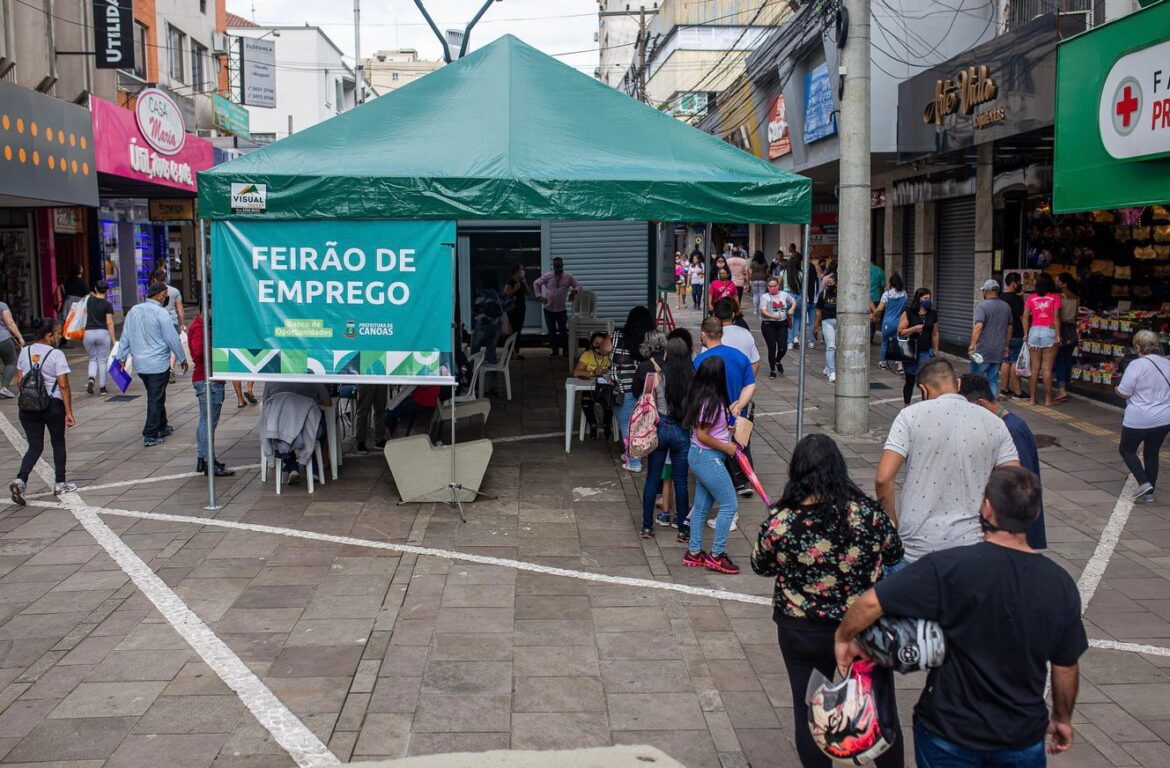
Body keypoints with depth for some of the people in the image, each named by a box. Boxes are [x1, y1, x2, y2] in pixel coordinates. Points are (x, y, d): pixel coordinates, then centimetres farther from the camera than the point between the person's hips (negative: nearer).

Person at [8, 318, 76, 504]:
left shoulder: (25, 352, 5)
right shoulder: (56, 355, -11)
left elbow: (19, 381, 10)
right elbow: (63, 386, -14)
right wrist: (69, 412, -11)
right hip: (53, 405, -4)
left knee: (35, 447, 9)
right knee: (58, 444, 14)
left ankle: (20, 480, -12)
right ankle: (60, 483, 22)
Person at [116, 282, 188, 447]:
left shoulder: (133, 310, 6)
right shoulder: (160, 313, -14)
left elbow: (125, 336, 11)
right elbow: (172, 339, -12)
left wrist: (122, 357, 19)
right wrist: (182, 359, -2)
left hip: (139, 364, 7)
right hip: (158, 363, -7)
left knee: (155, 397, 21)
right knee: (156, 399, -1)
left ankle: (162, 427, 34)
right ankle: (150, 436, -1)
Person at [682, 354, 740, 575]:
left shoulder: (701, 397, 6)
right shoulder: (711, 402, -22)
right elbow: (702, 435, -21)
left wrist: (726, 429, 10)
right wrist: (726, 447, -11)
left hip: (699, 456, 9)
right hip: (708, 458, -9)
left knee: (701, 506, 16)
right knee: (729, 505, -1)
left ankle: (694, 552, 24)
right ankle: (716, 555, 6)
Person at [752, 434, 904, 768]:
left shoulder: (778, 521, -16)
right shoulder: (868, 512, -16)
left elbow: (760, 566, 1)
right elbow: (894, 554, 2)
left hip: (802, 634, 0)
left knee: (810, 712, 16)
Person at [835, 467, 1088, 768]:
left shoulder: (950, 568, -23)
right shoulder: (1061, 584, -9)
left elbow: (870, 603, -26)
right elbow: (1066, 667, 2)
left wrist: (844, 637, -6)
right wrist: (1062, 718, 19)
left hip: (949, 734, -3)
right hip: (1024, 738, 3)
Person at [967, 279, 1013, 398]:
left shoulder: (982, 306, -11)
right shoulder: (1006, 307, 10)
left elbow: (978, 327, -20)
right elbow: (1009, 328, 17)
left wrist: (972, 346, -19)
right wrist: (1006, 345, 27)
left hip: (982, 352, -6)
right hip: (999, 351, 6)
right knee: (993, 380, 10)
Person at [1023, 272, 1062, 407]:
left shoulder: (1031, 298, 6)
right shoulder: (1055, 297, -1)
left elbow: (1025, 317, 2)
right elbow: (1056, 317, -7)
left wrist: (1026, 335, 7)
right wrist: (1058, 336, -5)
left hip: (1034, 331, 2)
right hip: (1049, 331, -2)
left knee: (1035, 368, 8)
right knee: (1047, 368, 1)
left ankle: (1033, 398, 11)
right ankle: (1048, 399, 4)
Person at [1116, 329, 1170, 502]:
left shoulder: (1137, 365, -17)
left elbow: (1123, 392, -16)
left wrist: (1117, 389, 5)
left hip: (1139, 420, -6)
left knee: (1126, 449, 13)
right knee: (1152, 453, 18)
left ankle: (1144, 483, -2)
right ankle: (1149, 492, 21)